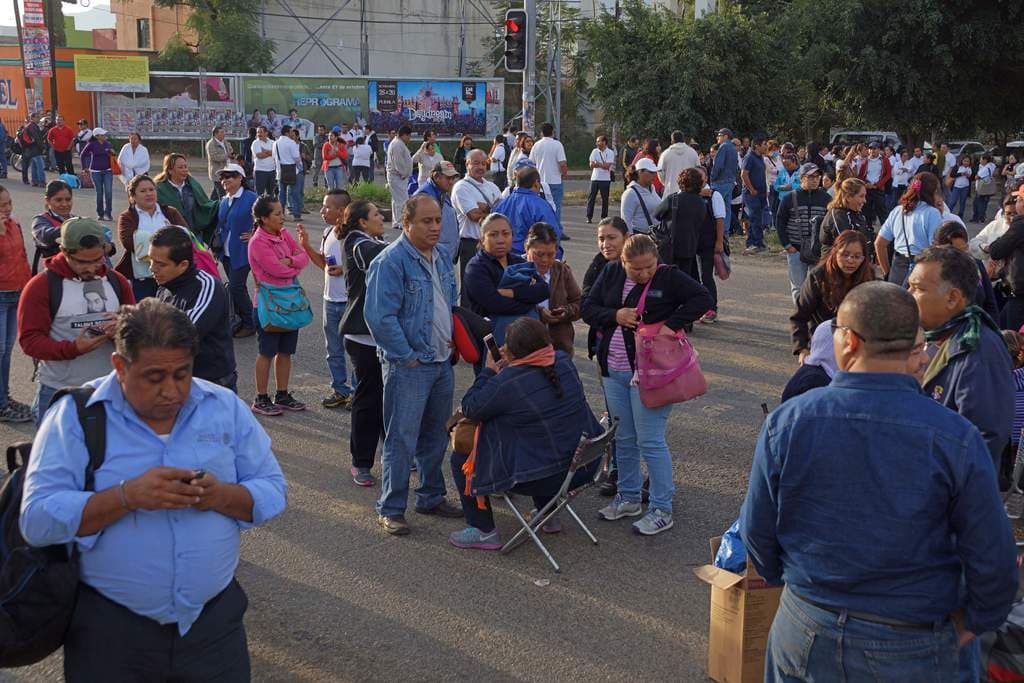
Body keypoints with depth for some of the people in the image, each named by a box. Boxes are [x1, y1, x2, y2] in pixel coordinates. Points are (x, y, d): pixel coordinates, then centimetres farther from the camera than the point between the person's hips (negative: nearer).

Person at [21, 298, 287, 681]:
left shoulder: (225, 408, 2)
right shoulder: (76, 416, -7)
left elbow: (274, 492, 2)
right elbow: (37, 519, -14)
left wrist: (221, 496, -19)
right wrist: (128, 496, -26)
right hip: (110, 631, -2)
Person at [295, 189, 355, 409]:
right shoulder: (328, 232, 7)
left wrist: (345, 270, -25)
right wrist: (306, 246, 6)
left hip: (350, 301, -8)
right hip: (331, 300, 8)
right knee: (334, 350, 17)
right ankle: (340, 390, 30)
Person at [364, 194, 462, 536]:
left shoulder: (442, 257, 10)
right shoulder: (391, 262, -16)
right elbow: (380, 317, -21)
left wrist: (452, 343, 14)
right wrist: (408, 357, -18)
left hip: (442, 363, 8)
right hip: (409, 367, -8)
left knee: (435, 437, 17)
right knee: (401, 440, -3)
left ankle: (431, 497, 31)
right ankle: (390, 509, 7)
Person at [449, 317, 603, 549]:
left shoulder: (507, 383, -23)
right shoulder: (564, 361, -3)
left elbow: (469, 408, -8)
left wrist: (488, 371, 3)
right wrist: (509, 366, 17)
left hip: (543, 477, -7)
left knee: (461, 460, 7)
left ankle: (484, 532, 12)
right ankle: (548, 516, 44)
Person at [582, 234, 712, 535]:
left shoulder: (669, 277, -7)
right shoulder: (611, 273, 5)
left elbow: (702, 298, -12)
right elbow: (588, 307, 6)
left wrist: (671, 324, -19)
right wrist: (614, 315, -13)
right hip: (614, 371, 5)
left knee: (650, 442, -5)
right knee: (623, 438, 15)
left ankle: (662, 510, 5)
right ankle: (628, 498, 30)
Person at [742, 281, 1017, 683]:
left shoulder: (786, 422, -15)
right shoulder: (955, 440, -19)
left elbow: (757, 530, -4)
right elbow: (992, 558, -12)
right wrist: (975, 620, 7)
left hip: (804, 634, 1)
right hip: (910, 650, -1)